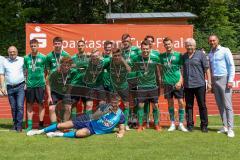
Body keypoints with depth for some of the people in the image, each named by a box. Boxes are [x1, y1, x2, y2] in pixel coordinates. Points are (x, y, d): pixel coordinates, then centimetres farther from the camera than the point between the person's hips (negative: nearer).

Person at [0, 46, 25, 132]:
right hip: (10, 87, 3)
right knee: (13, 107, 8)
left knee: (20, 106, -11)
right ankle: (15, 124, 18)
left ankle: (19, 125, -7)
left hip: (20, 86, -3)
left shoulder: (22, 60, 3)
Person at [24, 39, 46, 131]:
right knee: (29, 104, 7)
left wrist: (45, 80, -2)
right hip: (29, 84, 2)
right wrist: (25, 82, 6)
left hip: (40, 84, -2)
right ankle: (29, 125, 14)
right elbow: (25, 72, 12)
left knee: (41, 104, 2)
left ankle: (41, 124, 10)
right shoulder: (26, 58, 7)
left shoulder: (43, 57, 0)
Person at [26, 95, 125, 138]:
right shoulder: (105, 106, -5)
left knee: (80, 133, -37)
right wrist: (103, 112, -26)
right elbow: (93, 117, -9)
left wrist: (121, 133, -21)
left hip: (95, 131, -2)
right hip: (89, 121, 2)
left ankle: (58, 135, -15)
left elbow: (122, 129, 2)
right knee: (62, 125, -9)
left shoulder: (120, 115, -5)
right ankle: (39, 131, 9)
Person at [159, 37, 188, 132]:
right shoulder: (162, 56, 8)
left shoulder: (178, 55, 1)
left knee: (181, 102, -4)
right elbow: (160, 69, 15)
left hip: (177, 83, -2)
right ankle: (172, 124, 16)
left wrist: (180, 81, -11)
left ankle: (181, 124, 6)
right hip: (167, 83, 2)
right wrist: (161, 81, 7)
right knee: (170, 103, 6)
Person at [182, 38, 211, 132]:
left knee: (202, 106, 3)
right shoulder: (184, 56, 10)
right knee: (189, 106, 7)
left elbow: (207, 69, -2)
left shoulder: (200, 54, -1)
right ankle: (190, 125, 15)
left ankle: (204, 125, 12)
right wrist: (181, 82, 12)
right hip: (187, 85, 3)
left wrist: (209, 82, -5)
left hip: (199, 85, -3)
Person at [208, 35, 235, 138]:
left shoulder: (225, 51, -3)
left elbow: (231, 66, -7)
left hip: (224, 79, -6)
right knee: (220, 105, 6)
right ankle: (225, 126, 12)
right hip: (214, 80, 6)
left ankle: (230, 129, -8)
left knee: (227, 105, -8)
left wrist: (230, 80, -15)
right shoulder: (210, 54, 15)